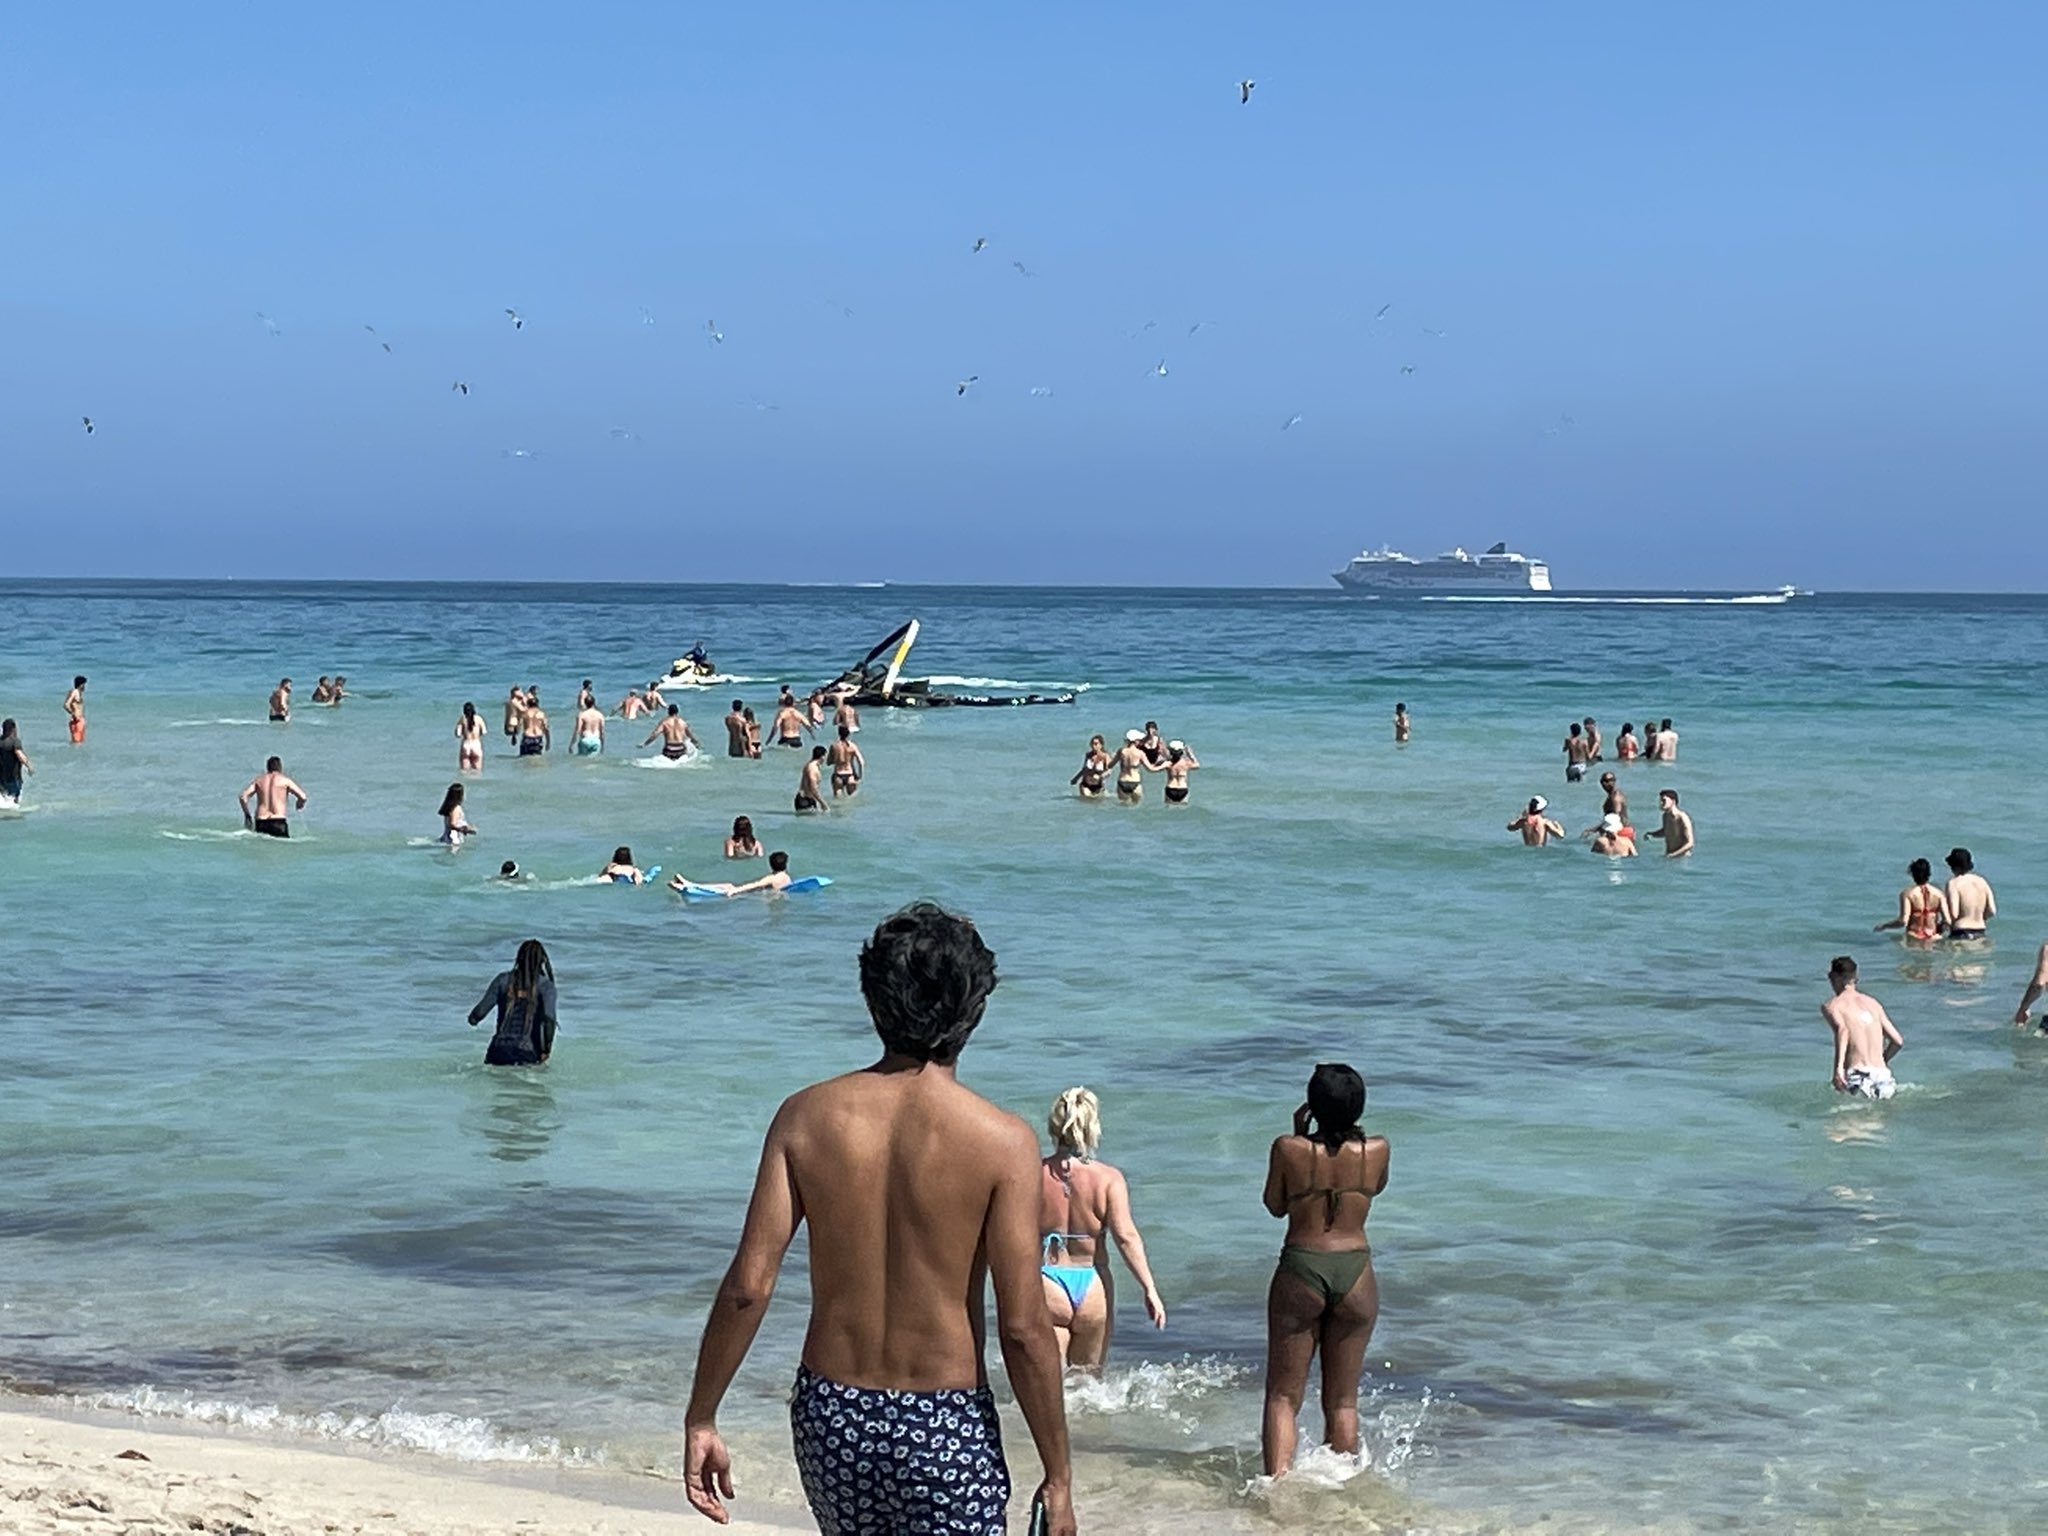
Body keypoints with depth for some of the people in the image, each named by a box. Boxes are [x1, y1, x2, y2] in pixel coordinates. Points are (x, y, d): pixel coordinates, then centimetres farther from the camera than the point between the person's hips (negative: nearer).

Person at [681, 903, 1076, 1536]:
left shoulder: (806, 1118, -4)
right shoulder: (1001, 1140, -12)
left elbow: (747, 1287, -7)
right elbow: (1023, 1329, -13)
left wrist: (700, 1419, 3)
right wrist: (1058, 1477, -4)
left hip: (830, 1416, 4)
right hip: (945, 1428, -4)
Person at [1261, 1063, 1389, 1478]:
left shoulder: (1289, 1149, -12)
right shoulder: (1376, 1151, -7)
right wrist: (1348, 1132, 11)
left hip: (1300, 1272, -2)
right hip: (1355, 1276, 2)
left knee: (1283, 1396, 5)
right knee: (1342, 1401, 14)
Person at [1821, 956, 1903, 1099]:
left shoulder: (1831, 1005, 7)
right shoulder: (1873, 1003, 21)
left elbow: (1841, 1029, -15)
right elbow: (1898, 1041, 20)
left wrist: (1838, 1067, -23)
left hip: (1857, 1078, -4)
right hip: (1882, 1075, 4)